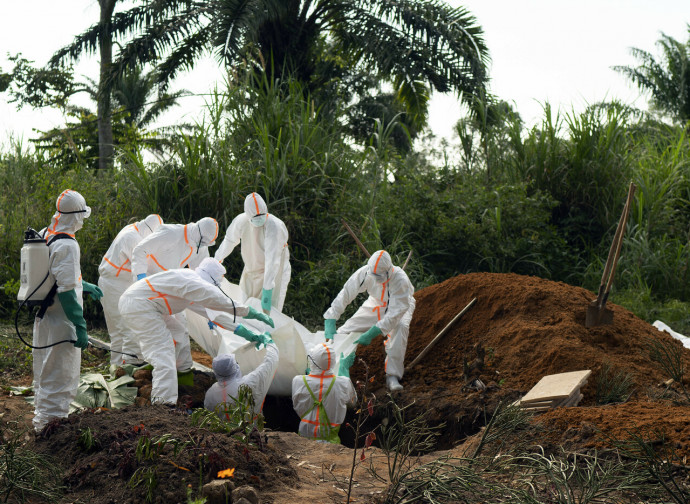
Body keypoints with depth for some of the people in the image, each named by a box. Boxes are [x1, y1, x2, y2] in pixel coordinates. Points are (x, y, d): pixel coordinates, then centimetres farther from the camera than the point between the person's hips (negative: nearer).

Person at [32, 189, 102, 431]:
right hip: (61, 321, -9)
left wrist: (84, 286, 28)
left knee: (45, 374, 21)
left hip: (43, 318, 9)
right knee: (60, 377, 0)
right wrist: (80, 326, -21)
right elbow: (66, 291, -24)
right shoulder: (66, 245, -21)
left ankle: (42, 417, 33)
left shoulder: (43, 236, 8)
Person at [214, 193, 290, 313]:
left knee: (267, 312, -15)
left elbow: (272, 261, -35)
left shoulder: (274, 226, -29)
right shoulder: (240, 221, -11)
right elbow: (229, 241, 11)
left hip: (274, 272, -6)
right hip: (250, 271, 6)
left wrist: (267, 292, -40)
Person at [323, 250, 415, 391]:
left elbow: (395, 313, -41)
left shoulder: (400, 280, -40)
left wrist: (371, 334, -46)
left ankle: (392, 376, -31)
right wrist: (330, 324, -35)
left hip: (400, 305, -3)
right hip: (376, 303, 4)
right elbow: (345, 295, -28)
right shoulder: (365, 272, -31)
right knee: (348, 327, -6)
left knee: (401, 326, -36)